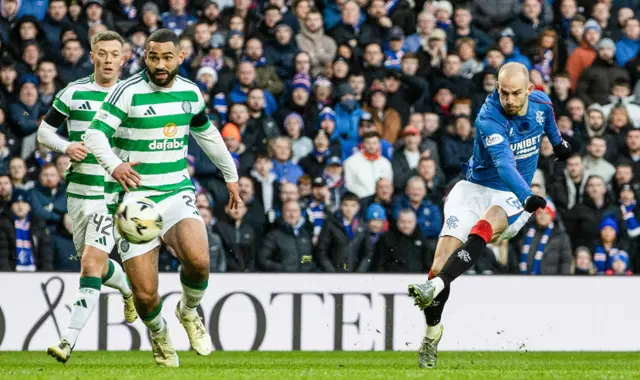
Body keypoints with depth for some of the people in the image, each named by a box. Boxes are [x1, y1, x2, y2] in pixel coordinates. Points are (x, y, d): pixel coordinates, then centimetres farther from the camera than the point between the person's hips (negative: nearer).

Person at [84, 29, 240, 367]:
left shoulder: (190, 93, 6)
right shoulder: (128, 92, -11)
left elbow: (207, 134, 24)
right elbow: (94, 133, -20)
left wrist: (230, 175, 33)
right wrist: (113, 165, -40)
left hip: (177, 194, 3)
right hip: (135, 197, -3)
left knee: (198, 260, -27)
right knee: (145, 294, -9)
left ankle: (188, 311, 7)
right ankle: (158, 334, 27)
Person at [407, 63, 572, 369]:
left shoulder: (541, 103, -4)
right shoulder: (489, 118, -21)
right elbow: (504, 163, -36)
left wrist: (558, 142, 44)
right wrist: (527, 196, -52)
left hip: (512, 197, 2)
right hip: (475, 190, -2)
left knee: (481, 232, -34)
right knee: (440, 264, -16)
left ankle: (435, 287, -48)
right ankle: (432, 332, 5)